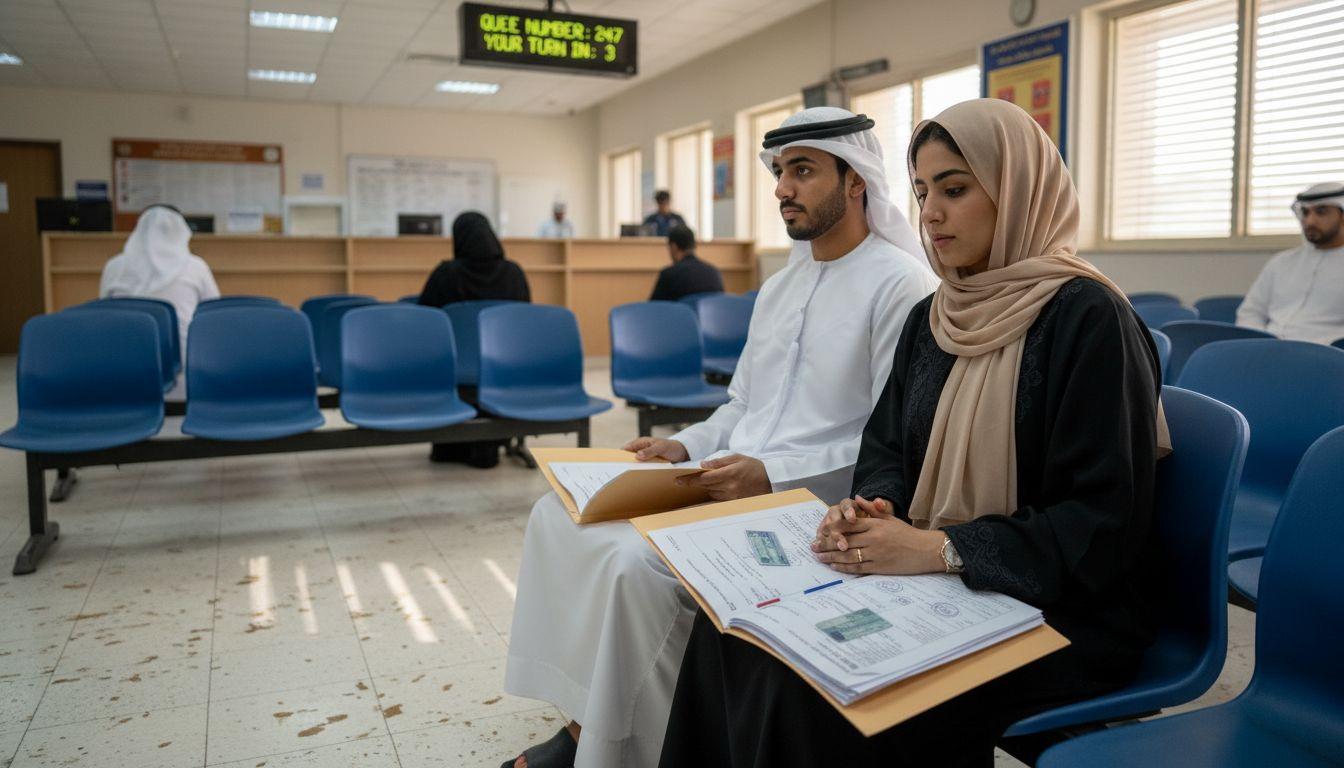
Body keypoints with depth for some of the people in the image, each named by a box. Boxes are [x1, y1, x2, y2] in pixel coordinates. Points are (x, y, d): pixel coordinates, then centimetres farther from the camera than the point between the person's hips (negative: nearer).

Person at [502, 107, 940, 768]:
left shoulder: (901, 284, -9)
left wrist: (772, 474, -23)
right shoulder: (778, 288, 18)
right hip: (729, 481, 9)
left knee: (638, 561, -29)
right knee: (560, 513, -3)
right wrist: (685, 446, 3)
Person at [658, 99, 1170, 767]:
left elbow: (1103, 524, -17)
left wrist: (937, 547, -22)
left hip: (1055, 616, -6)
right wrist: (871, 511, -9)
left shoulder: (1087, 318, -13)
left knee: (824, 686, -27)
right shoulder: (934, 317, 9)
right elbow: (885, 445, 14)